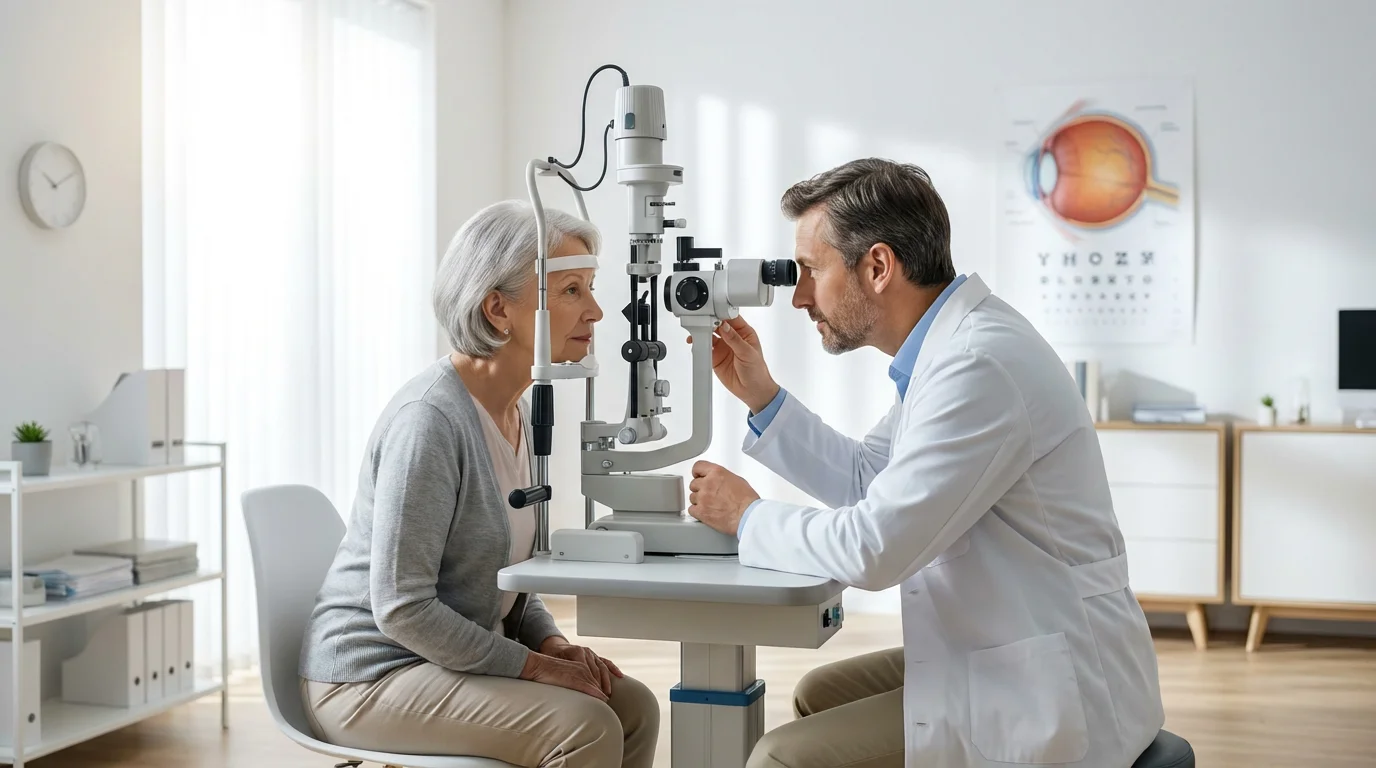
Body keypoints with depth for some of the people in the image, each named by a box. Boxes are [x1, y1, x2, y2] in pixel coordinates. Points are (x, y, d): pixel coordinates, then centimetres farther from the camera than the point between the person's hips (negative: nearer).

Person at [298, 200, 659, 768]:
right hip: (370, 675, -9)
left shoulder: (516, 413, 6)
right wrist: (533, 664, -18)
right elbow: (401, 607, -24)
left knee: (634, 707, -3)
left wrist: (552, 643, 0)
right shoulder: (429, 419, -23)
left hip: (449, 657, 9)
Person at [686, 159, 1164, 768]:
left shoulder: (979, 366, -25)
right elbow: (866, 477, 18)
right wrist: (761, 395, 9)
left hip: (1053, 697, -10)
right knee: (819, 697, 23)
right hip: (1001, 657, 10)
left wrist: (748, 517, -9)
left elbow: (873, 547, -26)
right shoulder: (949, 347, 7)